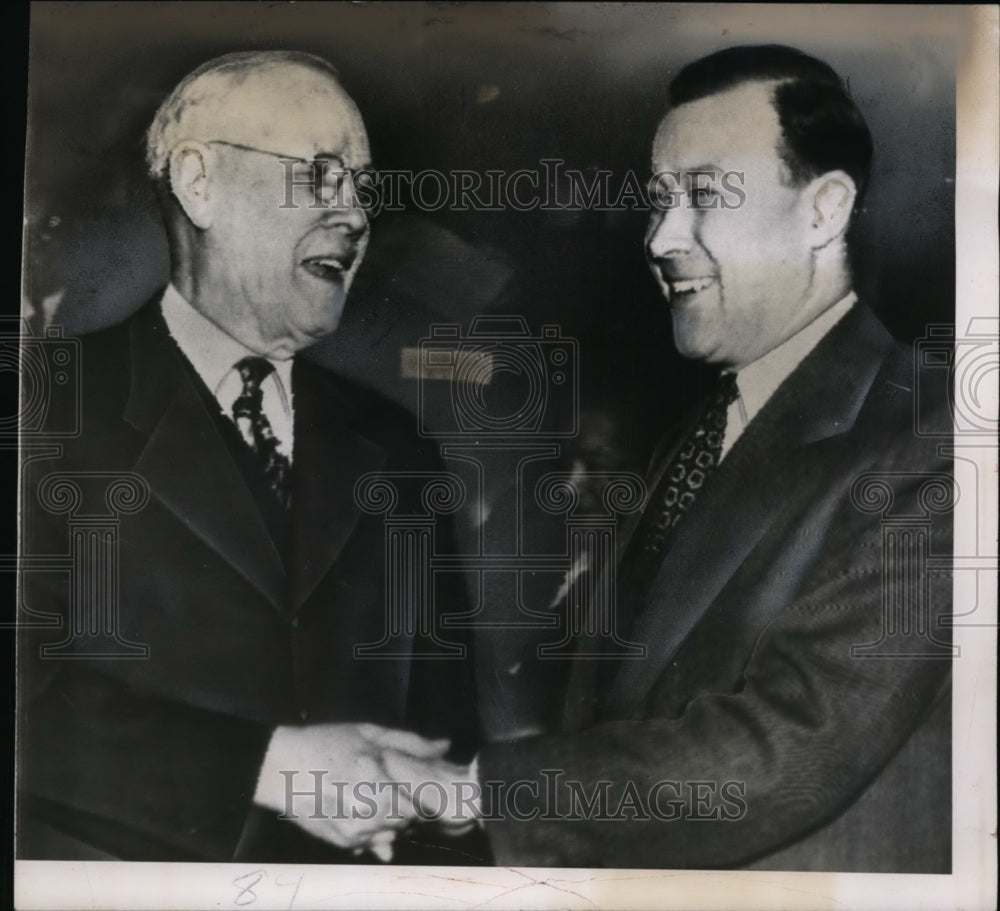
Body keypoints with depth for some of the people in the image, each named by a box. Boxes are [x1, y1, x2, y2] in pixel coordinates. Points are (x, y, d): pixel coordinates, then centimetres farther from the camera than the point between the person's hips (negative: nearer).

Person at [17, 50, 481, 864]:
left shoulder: (391, 448, 5)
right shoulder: (57, 405, -8)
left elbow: (442, 702, 7)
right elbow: (30, 690, -16)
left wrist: (429, 801, -10)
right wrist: (268, 768, -21)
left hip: (349, 862, 4)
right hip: (115, 862, -4)